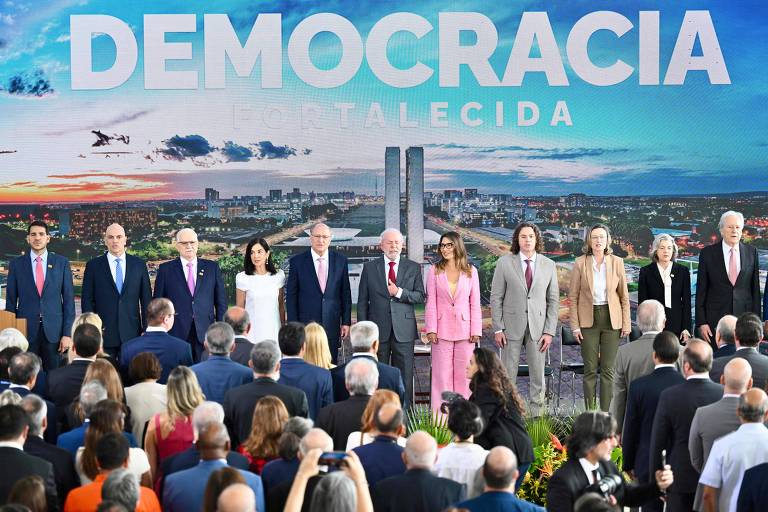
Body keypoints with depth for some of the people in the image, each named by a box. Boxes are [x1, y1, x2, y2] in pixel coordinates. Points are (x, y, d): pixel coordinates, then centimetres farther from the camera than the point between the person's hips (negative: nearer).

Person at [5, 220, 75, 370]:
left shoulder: (61, 263, 4)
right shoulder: (16, 264, 5)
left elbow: (68, 299, 3)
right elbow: (11, 301, 6)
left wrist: (67, 334, -3)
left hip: (54, 331, 0)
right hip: (26, 330, 0)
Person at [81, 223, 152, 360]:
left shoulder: (139, 265, 8)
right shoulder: (93, 266, 5)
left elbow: (146, 299, 9)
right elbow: (87, 301, 4)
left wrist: (147, 329, 4)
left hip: (132, 333, 1)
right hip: (103, 333, -1)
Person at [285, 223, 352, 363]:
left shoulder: (340, 260, 4)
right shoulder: (297, 261, -2)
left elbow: (345, 293, 8)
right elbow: (291, 297, 0)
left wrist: (346, 321, 5)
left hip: (332, 324, 2)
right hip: (306, 323, -2)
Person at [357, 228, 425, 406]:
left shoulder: (413, 268, 7)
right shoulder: (370, 267, 6)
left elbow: (420, 297, 3)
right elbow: (362, 301, 6)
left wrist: (399, 292, -13)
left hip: (403, 330, 0)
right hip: (378, 330, 0)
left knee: (404, 374, 1)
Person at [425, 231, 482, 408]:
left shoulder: (470, 271, 5)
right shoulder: (434, 271, 3)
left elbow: (475, 303, 5)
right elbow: (431, 302, 1)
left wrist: (476, 331, -1)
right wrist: (431, 329, -6)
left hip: (464, 330, 1)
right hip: (442, 330, -1)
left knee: (464, 374, 3)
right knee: (442, 374, 0)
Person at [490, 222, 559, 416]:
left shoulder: (548, 265, 5)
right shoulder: (504, 263, 0)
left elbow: (553, 300, 6)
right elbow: (496, 298, 1)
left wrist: (549, 331, -1)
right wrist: (498, 329, -5)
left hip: (538, 327, 1)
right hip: (512, 326, -1)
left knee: (538, 375, 4)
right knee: (508, 374, 2)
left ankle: (537, 414, 12)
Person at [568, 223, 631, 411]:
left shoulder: (617, 262, 1)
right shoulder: (580, 263, -2)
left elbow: (624, 296, 5)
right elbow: (573, 297, 1)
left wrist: (626, 324, 1)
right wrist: (575, 325, -4)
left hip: (611, 319, 1)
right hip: (588, 319, -1)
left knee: (608, 369, 2)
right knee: (590, 369, 2)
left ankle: (605, 412, 8)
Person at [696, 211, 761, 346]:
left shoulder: (751, 252, 5)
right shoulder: (708, 253, 0)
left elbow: (755, 289, 8)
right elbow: (701, 291, 0)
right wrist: (701, 323, -5)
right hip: (715, 318, -1)